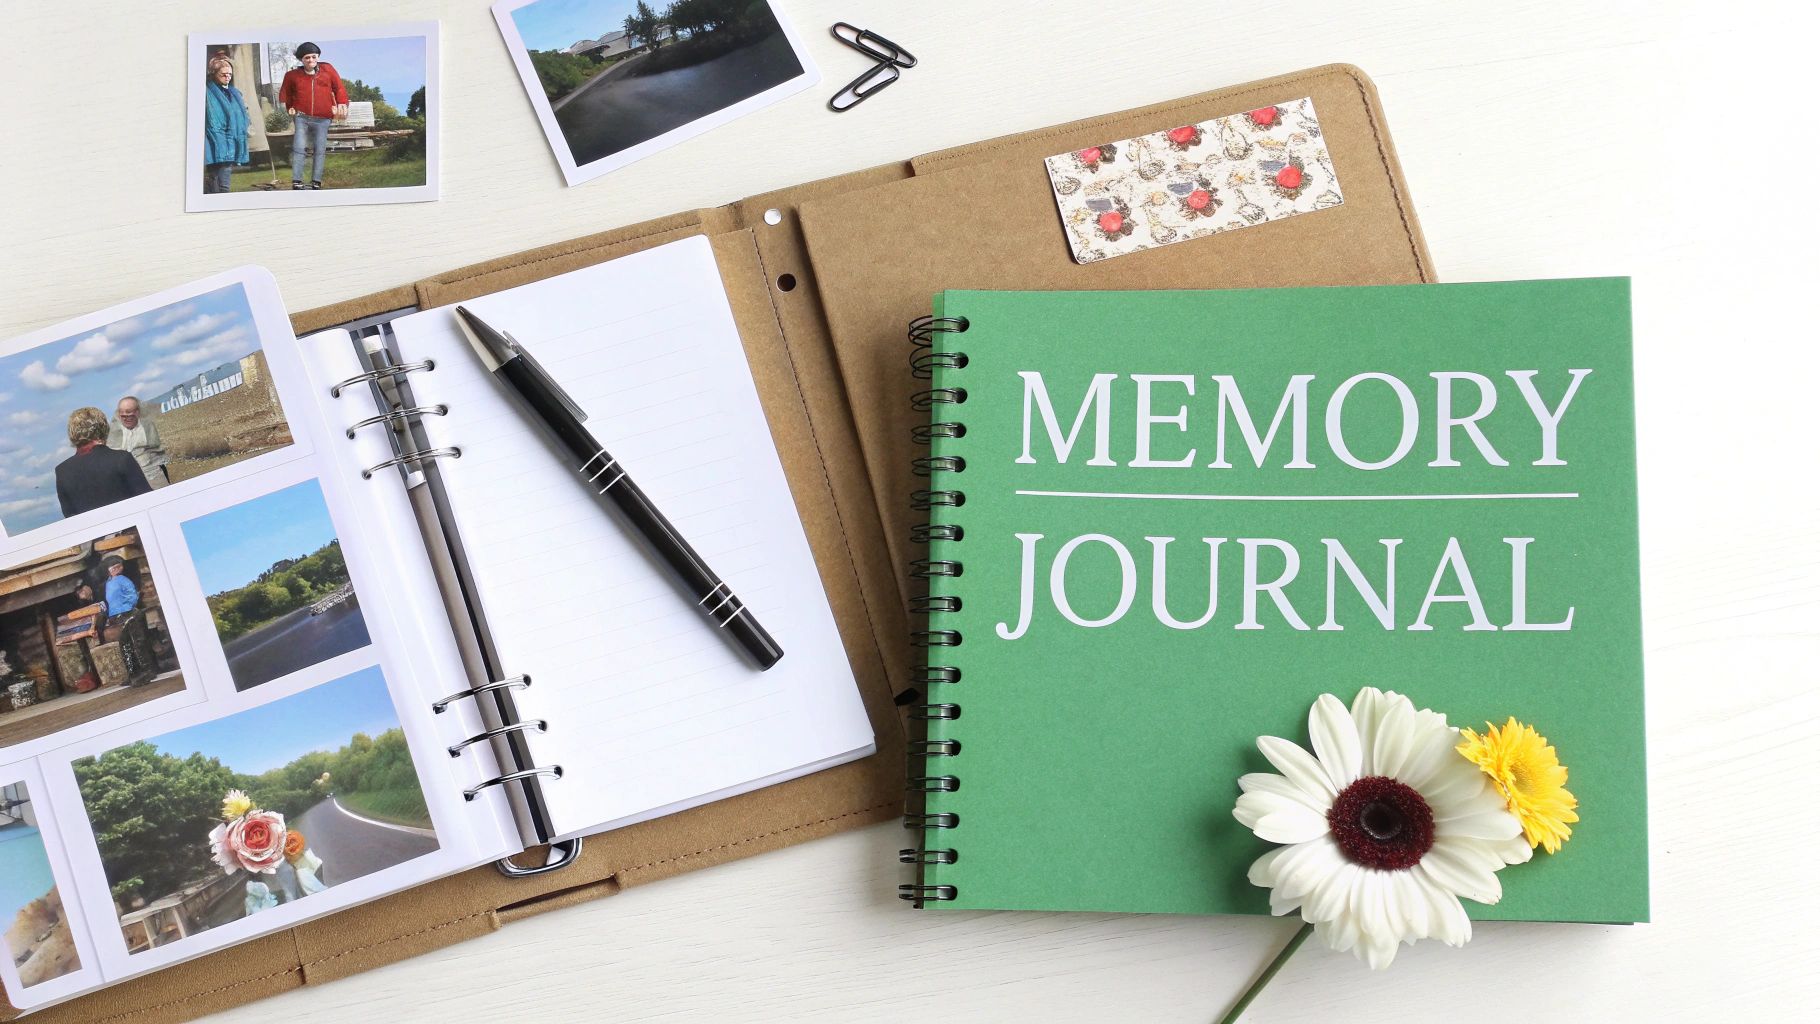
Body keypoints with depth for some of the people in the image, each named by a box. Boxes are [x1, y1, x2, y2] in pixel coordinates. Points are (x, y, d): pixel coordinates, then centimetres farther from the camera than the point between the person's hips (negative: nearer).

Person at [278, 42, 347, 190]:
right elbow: (285, 93, 19)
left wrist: (342, 105, -3)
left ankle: (316, 182, 9)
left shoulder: (327, 69, 4)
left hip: (322, 119, 0)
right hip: (301, 117, 0)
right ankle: (296, 182, -9)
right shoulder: (293, 75, 5)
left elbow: (339, 88, 7)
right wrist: (289, 107, 8)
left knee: (320, 150, 3)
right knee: (299, 149, -9)